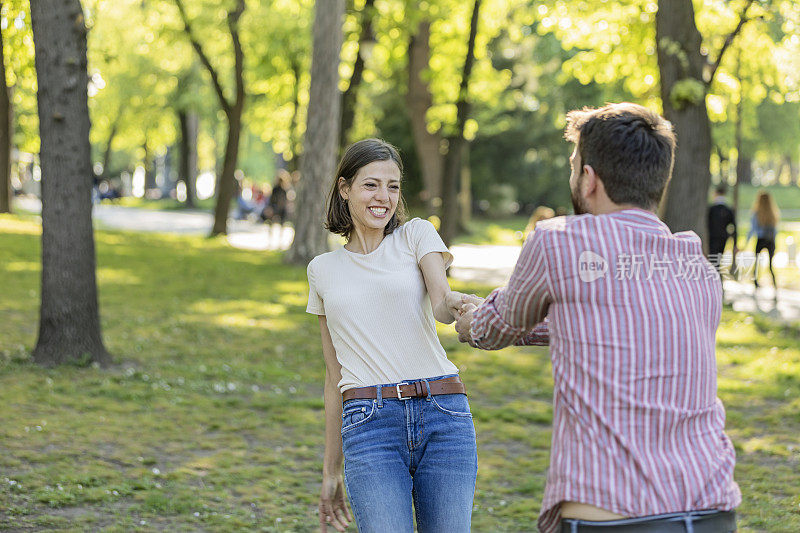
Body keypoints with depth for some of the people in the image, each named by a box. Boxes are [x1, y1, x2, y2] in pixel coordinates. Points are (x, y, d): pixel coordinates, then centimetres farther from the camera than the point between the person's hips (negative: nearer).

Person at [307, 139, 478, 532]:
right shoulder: (323, 270, 16)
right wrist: (331, 471, 19)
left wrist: (458, 304, -35)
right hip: (369, 425, 0)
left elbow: (442, 304, -10)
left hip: (443, 416, 0)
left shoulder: (416, 234, 10)